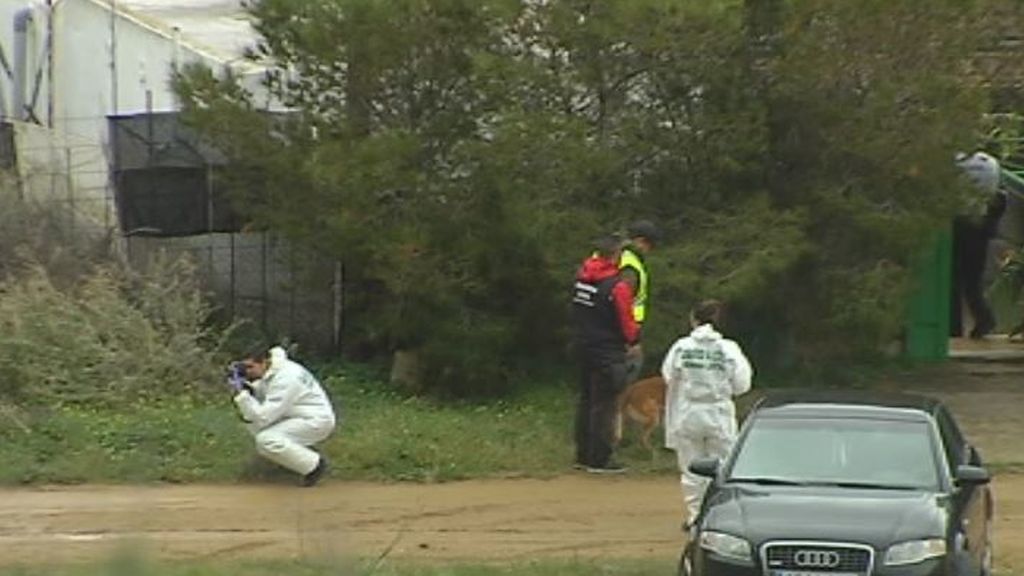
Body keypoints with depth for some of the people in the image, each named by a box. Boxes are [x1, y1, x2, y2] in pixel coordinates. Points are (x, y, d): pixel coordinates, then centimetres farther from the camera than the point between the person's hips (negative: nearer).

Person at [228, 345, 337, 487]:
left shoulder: (285, 378, -28)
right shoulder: (270, 371, 1)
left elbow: (263, 417, -29)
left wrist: (241, 393, -28)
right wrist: (244, 387, -9)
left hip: (317, 421, -10)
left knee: (266, 440, -26)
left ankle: (314, 464, -10)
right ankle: (298, 451, 14)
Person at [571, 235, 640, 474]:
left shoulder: (581, 277, 0)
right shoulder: (617, 286, -19)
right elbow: (627, 323, -14)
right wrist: (634, 338, 7)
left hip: (583, 347, 7)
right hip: (608, 353, -7)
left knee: (586, 400, 17)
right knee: (604, 405, -2)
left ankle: (583, 455, 23)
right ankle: (600, 460, -1)